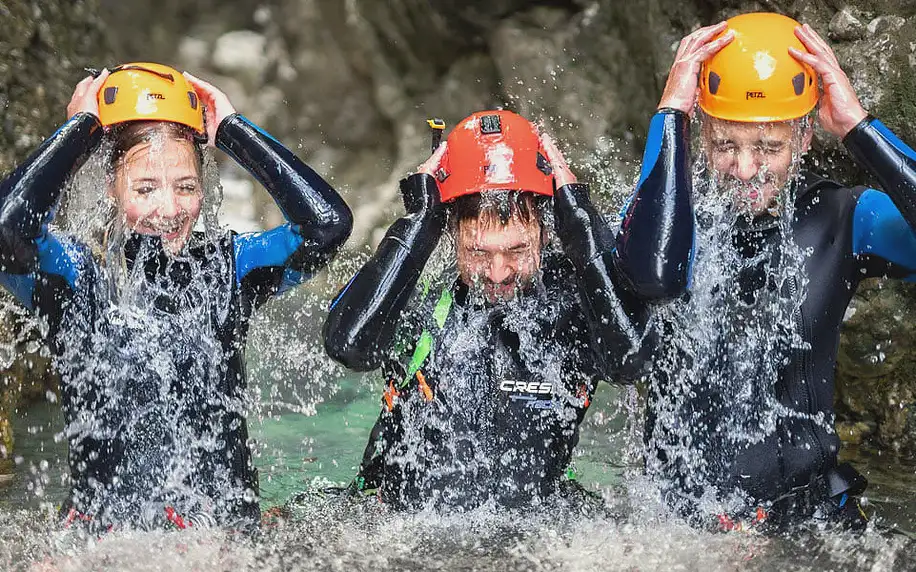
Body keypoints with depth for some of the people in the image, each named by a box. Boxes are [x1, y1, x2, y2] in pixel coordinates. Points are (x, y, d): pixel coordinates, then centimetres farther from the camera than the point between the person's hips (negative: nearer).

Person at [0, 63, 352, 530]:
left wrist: (230, 129, 2)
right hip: (100, 523, -1)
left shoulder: (228, 266, 10)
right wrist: (83, 127, -4)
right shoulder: (75, 276, 2)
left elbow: (328, 222, -4)